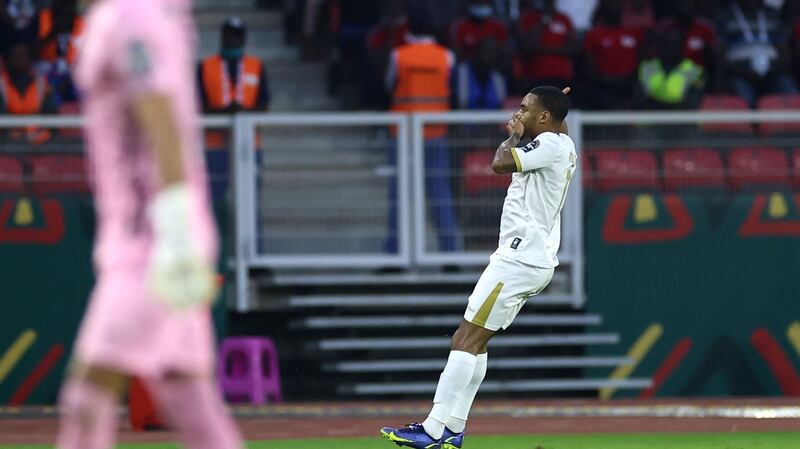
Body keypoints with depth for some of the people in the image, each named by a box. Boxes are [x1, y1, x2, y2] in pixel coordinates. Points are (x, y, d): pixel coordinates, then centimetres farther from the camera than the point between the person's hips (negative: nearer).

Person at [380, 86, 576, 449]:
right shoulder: (564, 145, 15)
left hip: (518, 259, -11)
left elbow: (500, 163, -20)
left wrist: (514, 135, -1)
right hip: (537, 260, 11)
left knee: (467, 338, -13)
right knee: (473, 340, 12)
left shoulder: (550, 144, -13)